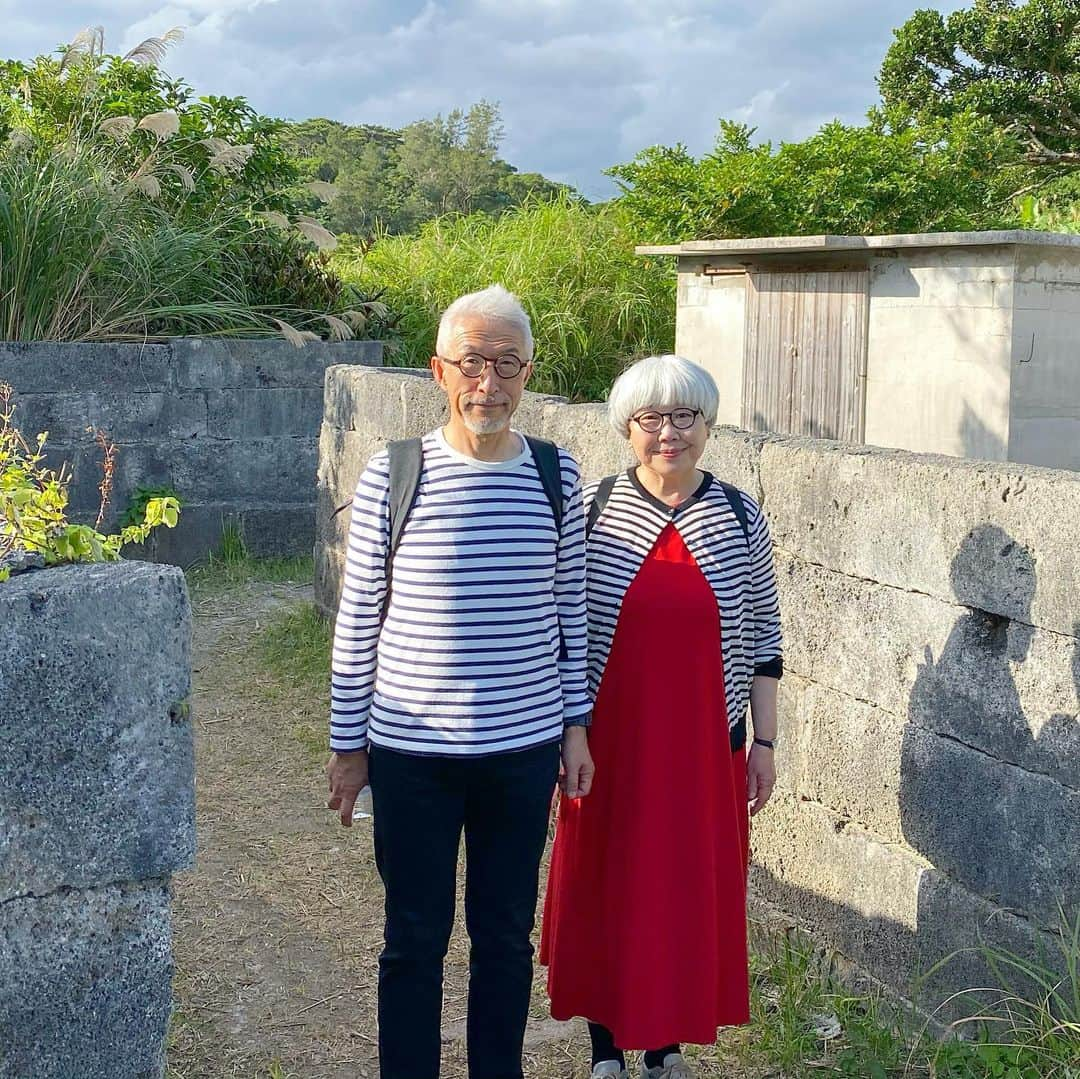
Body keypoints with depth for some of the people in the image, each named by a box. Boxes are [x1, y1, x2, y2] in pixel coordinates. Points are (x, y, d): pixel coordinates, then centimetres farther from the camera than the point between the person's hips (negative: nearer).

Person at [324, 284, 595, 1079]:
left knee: (506, 933, 15)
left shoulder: (557, 477, -1)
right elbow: (358, 621, -2)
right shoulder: (391, 478, -8)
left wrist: (577, 725, 5)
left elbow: (570, 610, 7)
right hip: (411, 752, -2)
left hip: (525, 748, 2)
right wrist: (348, 745, 0)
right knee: (415, 938, 11)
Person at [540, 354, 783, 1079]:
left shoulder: (741, 518, -1)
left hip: (705, 746, 1)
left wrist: (765, 742, 4)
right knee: (605, 889, 8)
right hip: (609, 741, -1)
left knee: (692, 890, 10)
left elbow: (763, 639, 5)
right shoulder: (592, 509, -4)